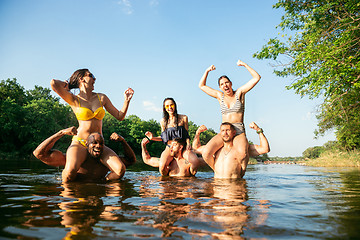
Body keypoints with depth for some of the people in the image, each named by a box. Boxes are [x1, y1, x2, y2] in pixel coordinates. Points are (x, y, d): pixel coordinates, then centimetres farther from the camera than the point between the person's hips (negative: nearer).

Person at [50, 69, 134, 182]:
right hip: (80, 143, -3)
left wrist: (127, 100, 1)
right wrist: (65, 85, 5)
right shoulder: (74, 99, 0)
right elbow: (54, 83, -16)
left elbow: (119, 116, 13)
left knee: (120, 169, -21)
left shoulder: (101, 98, 12)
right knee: (71, 170, -33)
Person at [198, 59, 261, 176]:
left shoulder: (239, 93, 8)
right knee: (206, 153, -23)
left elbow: (256, 78, 3)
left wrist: (244, 65, 3)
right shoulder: (220, 96, 15)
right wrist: (207, 71, 15)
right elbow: (202, 85, 22)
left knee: (242, 154, -36)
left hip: (239, 132, -2)